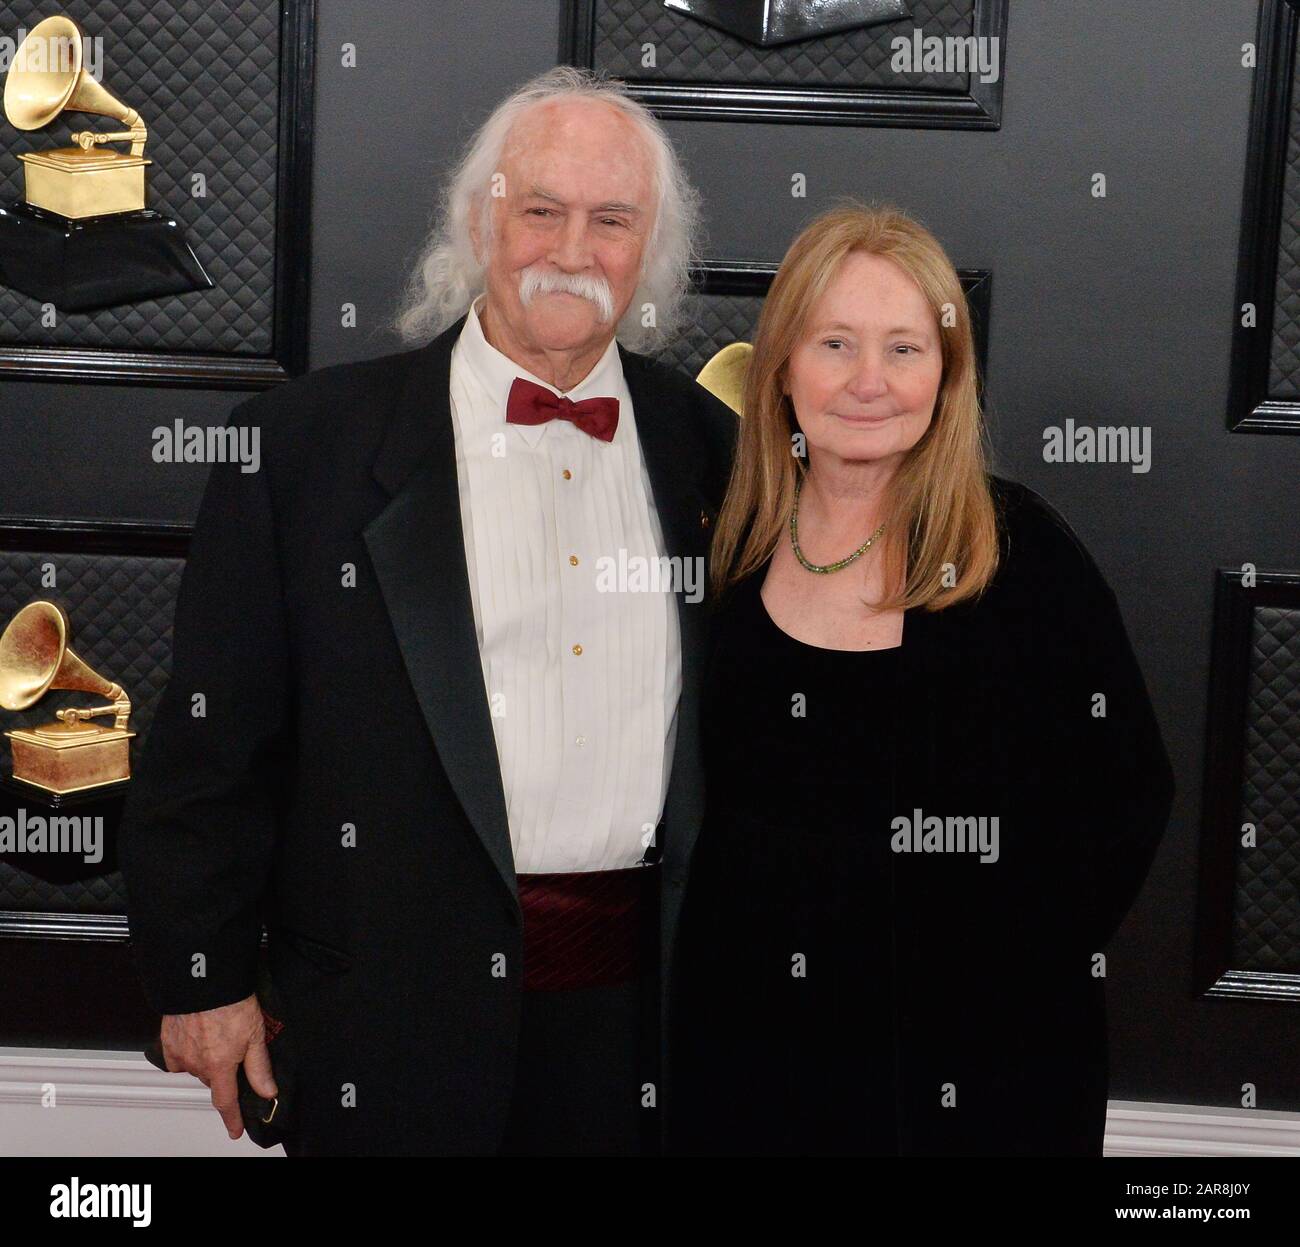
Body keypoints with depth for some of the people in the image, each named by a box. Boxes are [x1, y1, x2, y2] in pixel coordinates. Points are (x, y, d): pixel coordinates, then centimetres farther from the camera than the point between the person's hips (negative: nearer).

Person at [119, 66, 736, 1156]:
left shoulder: (708, 446, 4)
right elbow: (218, 734, -2)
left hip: (647, 1005, 3)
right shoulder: (303, 442, -4)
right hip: (404, 1012, -2)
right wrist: (201, 976, -1)